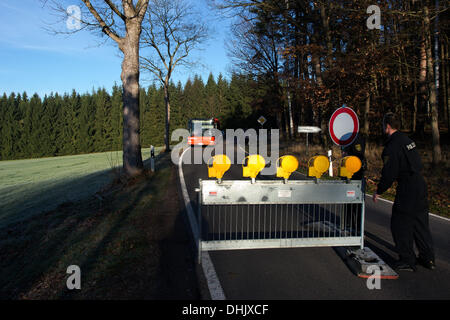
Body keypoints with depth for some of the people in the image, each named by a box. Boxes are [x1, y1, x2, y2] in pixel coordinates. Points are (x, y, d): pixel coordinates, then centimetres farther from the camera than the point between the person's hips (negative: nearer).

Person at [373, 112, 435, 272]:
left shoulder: (392, 147, -17)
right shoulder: (407, 139, 11)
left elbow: (389, 174, -17)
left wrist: (379, 191, -5)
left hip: (407, 191, -9)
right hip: (421, 186, 9)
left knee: (401, 225, 3)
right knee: (420, 224, 18)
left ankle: (407, 260, 11)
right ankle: (428, 258, 28)